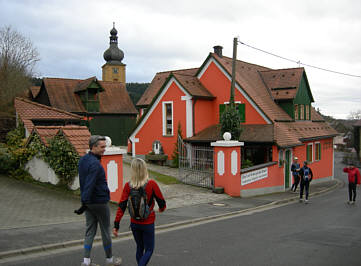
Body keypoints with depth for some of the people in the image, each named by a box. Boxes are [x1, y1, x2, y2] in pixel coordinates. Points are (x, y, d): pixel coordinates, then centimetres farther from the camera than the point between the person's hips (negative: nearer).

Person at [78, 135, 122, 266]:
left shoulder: (83, 160, 7)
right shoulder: (95, 164, -23)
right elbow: (89, 185, -27)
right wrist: (84, 203, -26)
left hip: (88, 201, 8)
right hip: (100, 201, -8)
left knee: (90, 230, 12)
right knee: (105, 231, 8)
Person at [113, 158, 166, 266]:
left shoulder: (128, 186, -9)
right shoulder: (151, 184, -16)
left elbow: (121, 206, -10)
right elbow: (161, 202, -7)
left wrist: (116, 224, -4)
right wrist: (162, 208, 17)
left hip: (134, 223, 3)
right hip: (148, 223, -3)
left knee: (139, 248, 21)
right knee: (149, 250, 9)